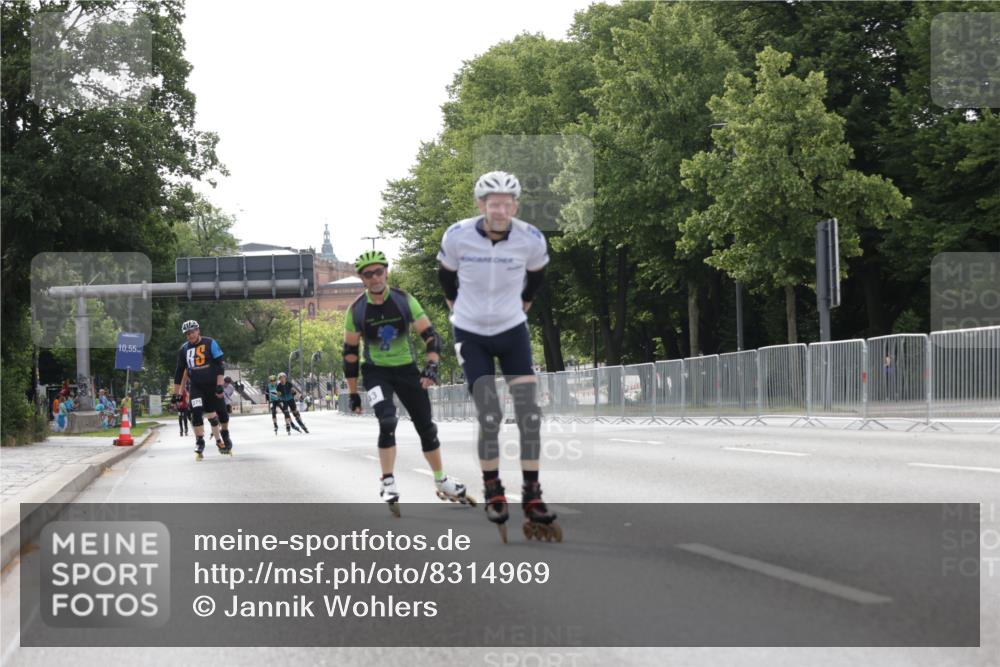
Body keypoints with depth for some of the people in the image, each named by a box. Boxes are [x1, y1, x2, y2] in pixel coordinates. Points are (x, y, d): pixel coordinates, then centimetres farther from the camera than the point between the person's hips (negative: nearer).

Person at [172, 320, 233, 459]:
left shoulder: (210, 343, -5)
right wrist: (176, 393, 9)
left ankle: (225, 435, 28)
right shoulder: (184, 349, 4)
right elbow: (180, 371, 11)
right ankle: (199, 443, -5)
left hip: (213, 385, -2)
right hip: (196, 387, 2)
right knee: (196, 413, -16)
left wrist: (219, 385, -15)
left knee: (222, 413, 0)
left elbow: (220, 364, -7)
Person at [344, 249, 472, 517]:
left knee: (426, 427, 5)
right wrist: (353, 393, -3)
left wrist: (432, 366, -27)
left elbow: (430, 335, -10)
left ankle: (442, 483, 22)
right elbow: (350, 353, -3)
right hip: (375, 371, -2)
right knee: (387, 422, -25)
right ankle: (388, 484, -16)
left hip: (406, 368, 2)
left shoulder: (404, 301, -11)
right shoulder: (356, 310, -11)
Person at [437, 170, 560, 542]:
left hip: (512, 331, 2)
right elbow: (445, 275, 3)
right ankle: (492, 492, 9)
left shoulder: (531, 239, -17)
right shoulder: (457, 237, -20)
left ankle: (532, 495, 2)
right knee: (490, 419, -10)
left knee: (529, 414, -9)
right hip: (471, 335, -1)